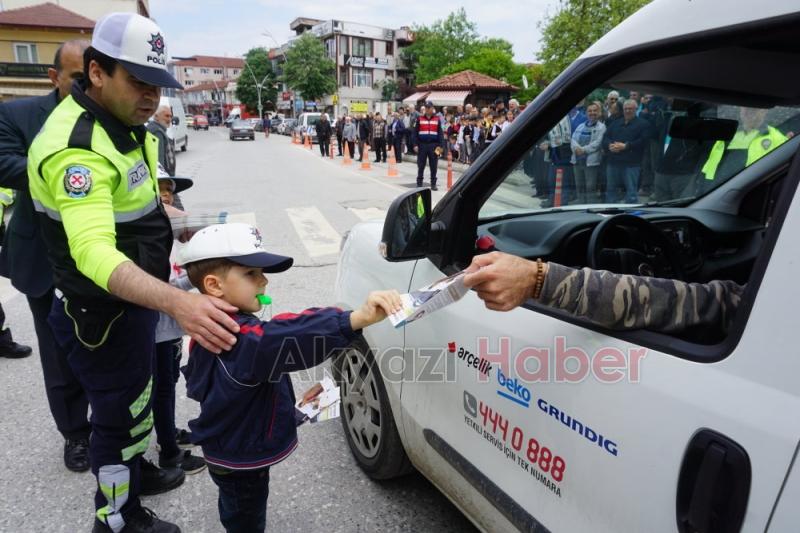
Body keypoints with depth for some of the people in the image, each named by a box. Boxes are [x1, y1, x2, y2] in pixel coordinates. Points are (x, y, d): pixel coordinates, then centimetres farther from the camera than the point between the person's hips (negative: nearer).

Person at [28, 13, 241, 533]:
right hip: (102, 311, -9)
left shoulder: (122, 121, 2)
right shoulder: (76, 147, -30)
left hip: (133, 297, 9)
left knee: (136, 397, 27)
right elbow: (94, 253, -44)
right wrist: (178, 302, -56)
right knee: (121, 411, 9)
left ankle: (134, 471, 51)